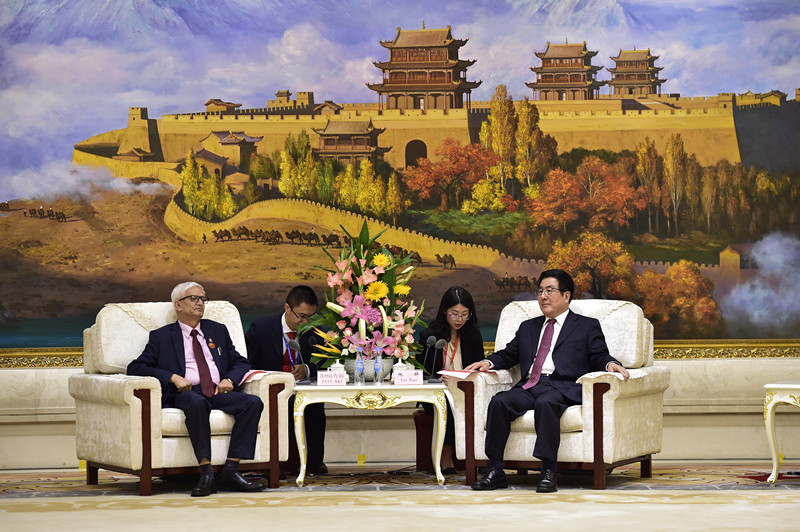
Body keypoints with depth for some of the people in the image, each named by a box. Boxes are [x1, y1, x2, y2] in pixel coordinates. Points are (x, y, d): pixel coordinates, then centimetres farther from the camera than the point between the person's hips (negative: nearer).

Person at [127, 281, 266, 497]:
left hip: (219, 392, 4)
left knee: (253, 403, -26)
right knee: (196, 403, -40)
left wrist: (229, 380, 1)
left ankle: (230, 471, -31)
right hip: (186, 392, -4)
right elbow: (135, 368, 5)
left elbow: (240, 362, 25)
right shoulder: (161, 337, 14)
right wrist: (173, 377, -10)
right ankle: (206, 473, -41)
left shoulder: (218, 331, 26)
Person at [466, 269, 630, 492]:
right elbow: (509, 355, 31)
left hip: (561, 387, -4)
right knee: (499, 402, -26)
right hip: (528, 387, 5)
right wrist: (488, 362, 11)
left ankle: (548, 472, -40)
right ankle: (495, 470, -27)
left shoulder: (587, 326, 18)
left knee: (545, 403, -38)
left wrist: (610, 364, -14)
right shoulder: (528, 327, 32)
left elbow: (599, 357, 9)